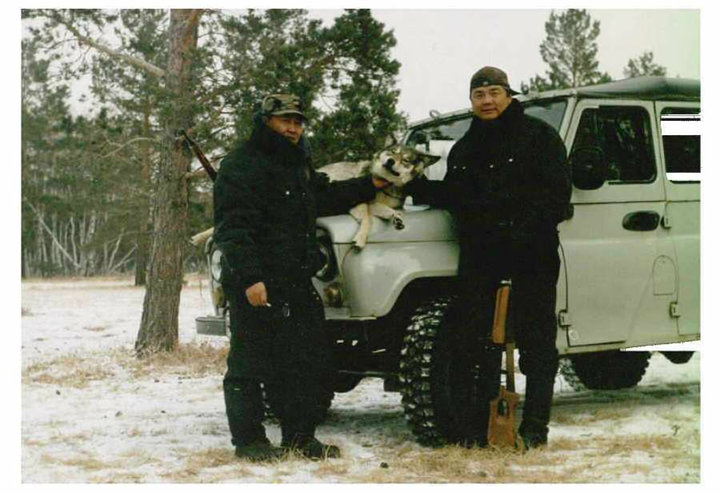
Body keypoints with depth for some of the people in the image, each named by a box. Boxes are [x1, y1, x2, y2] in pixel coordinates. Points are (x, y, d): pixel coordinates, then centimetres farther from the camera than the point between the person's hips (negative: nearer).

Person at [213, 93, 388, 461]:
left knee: (308, 360, 11)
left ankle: (300, 436, 21)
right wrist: (250, 278, -25)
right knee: (250, 363, -1)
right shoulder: (241, 165, -9)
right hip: (256, 285, -9)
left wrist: (371, 186, 25)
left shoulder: (299, 164, 20)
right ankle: (248, 440, 9)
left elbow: (326, 197, 35)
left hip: (296, 283, 9)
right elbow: (233, 228, -17)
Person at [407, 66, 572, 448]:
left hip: (532, 256, -5)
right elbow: (452, 196, 21)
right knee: (475, 339, 6)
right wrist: (415, 186, 5)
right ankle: (477, 426, 16)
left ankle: (534, 427, 8)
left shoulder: (538, 135, 0)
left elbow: (557, 193, -8)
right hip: (480, 255, 5)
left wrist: (526, 232, -21)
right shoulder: (465, 148, 19)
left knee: (535, 340, 0)